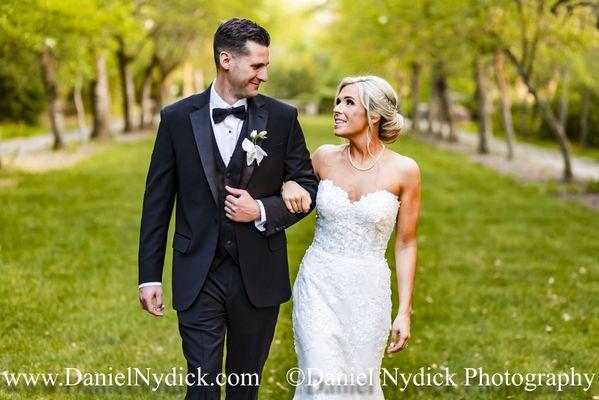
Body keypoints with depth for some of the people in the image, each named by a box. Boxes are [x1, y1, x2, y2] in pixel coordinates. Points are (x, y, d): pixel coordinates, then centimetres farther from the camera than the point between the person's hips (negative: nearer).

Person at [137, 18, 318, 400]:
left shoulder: (282, 118, -1)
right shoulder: (178, 118, -3)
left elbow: (308, 187, 5)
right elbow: (157, 201, 1)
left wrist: (262, 211, -14)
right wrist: (150, 276, 0)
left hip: (259, 277, 1)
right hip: (198, 277, -1)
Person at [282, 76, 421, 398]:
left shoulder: (404, 170, -6)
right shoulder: (324, 157, 0)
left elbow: (406, 244, -1)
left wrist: (404, 312, -3)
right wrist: (288, 186, -6)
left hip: (368, 290, -1)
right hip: (318, 285, 1)